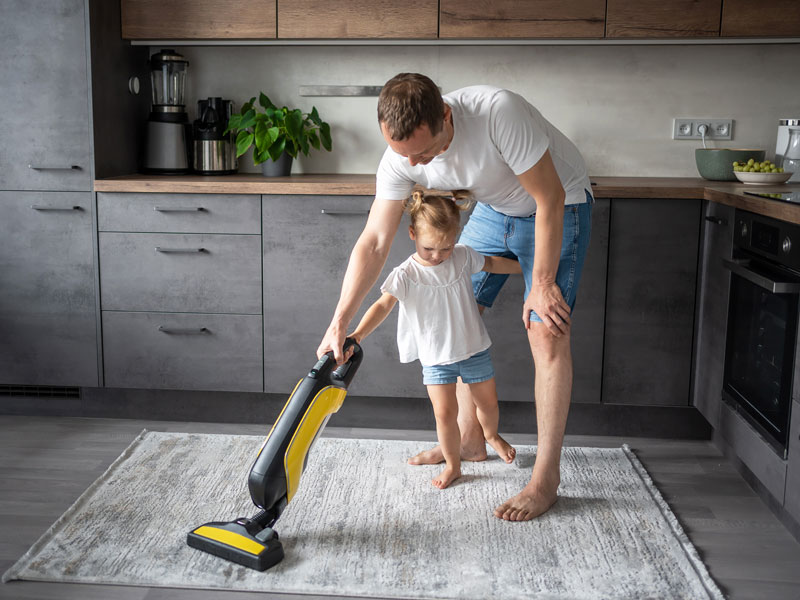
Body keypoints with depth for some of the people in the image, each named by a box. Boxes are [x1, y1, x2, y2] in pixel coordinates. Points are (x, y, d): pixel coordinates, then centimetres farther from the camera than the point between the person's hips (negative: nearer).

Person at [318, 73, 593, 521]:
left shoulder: (498, 112, -39)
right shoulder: (401, 157, -21)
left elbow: (549, 198, -29)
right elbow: (374, 242, -18)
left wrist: (542, 284, -23)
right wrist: (339, 323, -23)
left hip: (557, 207, -6)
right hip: (494, 210, 6)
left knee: (547, 332, -14)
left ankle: (547, 478, -7)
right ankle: (470, 439, 22)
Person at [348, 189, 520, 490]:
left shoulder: (463, 256, -7)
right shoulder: (406, 274, -17)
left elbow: (491, 263, 13)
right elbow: (383, 305, -22)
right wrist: (357, 334, -35)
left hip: (473, 348, 3)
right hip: (435, 356, -2)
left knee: (487, 401, 15)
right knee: (444, 412, -6)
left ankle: (491, 435, 49)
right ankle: (452, 465, 17)